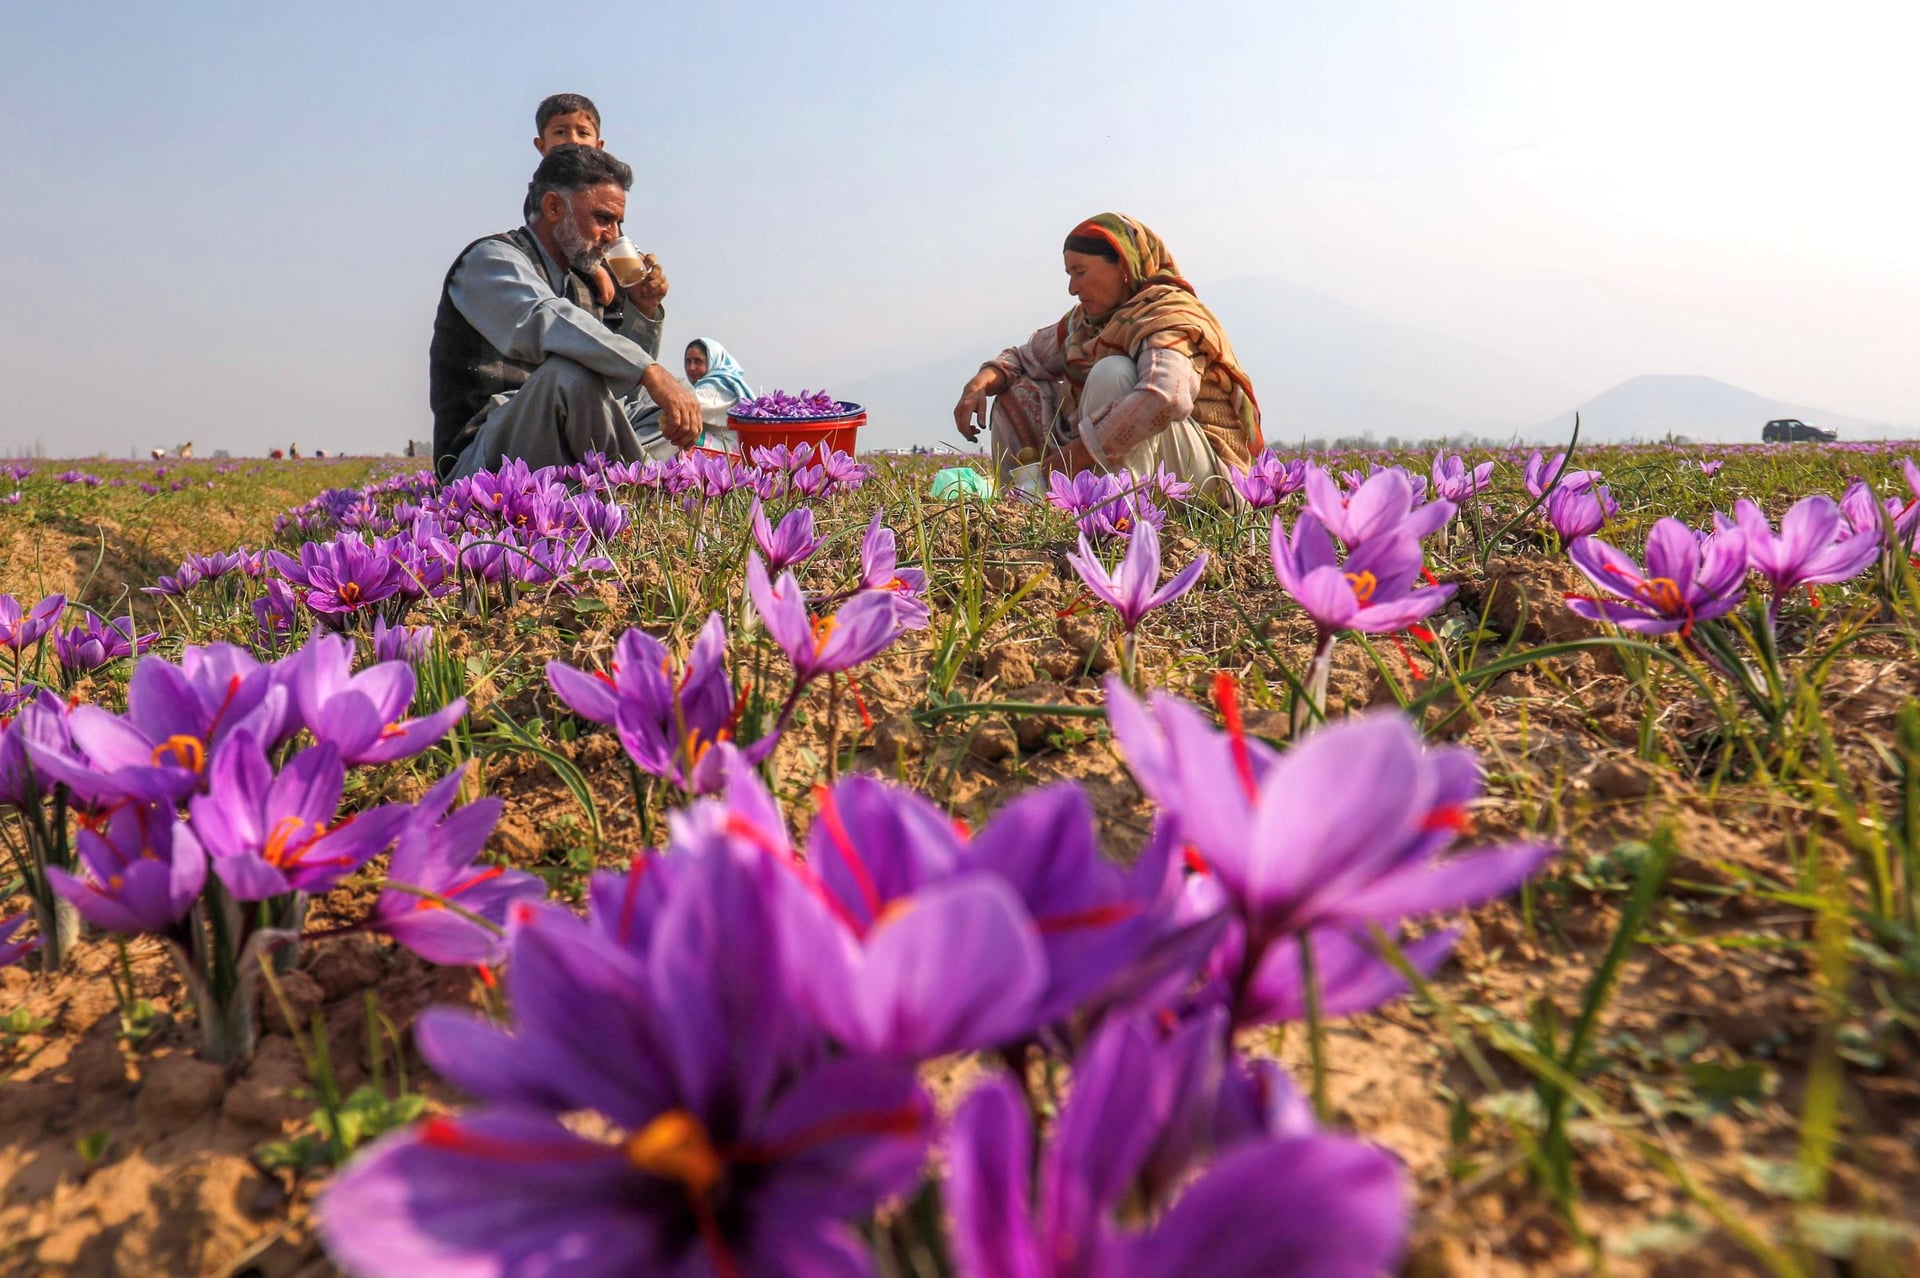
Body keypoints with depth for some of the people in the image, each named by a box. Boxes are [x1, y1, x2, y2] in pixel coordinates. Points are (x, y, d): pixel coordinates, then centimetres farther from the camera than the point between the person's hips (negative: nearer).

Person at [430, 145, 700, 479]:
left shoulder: (581, 285, 19)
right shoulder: (491, 258, -5)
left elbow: (617, 382, 26)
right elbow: (544, 322, -28)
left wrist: (643, 311, 10)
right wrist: (653, 373, -38)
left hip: (563, 456, 8)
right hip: (482, 465, -8)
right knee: (570, 373, -34)